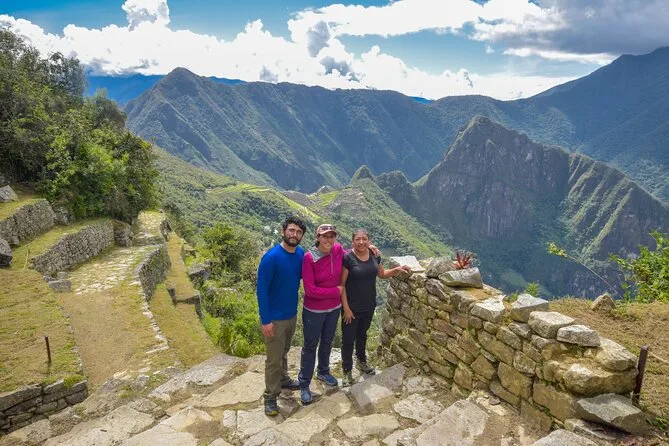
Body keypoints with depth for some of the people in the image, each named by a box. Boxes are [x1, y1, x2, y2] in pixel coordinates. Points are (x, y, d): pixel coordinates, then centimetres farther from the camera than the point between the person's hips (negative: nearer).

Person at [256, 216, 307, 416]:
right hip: (274, 318, -6)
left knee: (284, 351, 26)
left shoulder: (301, 254, -4)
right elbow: (262, 290, -20)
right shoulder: (271, 257, -24)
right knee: (274, 358, 5)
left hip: (292, 314, 7)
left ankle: (283, 379, 47)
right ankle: (270, 397, 21)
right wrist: (266, 320, -20)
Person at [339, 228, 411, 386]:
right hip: (352, 307, -5)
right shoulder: (347, 258, -20)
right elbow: (341, 284, -17)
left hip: (369, 306, 5)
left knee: (362, 334, 26)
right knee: (348, 339, 7)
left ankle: (361, 361, 47)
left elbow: (382, 274, 13)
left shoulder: (374, 255, -3)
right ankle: (347, 371, 24)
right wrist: (346, 308, -17)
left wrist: (396, 270, -4)